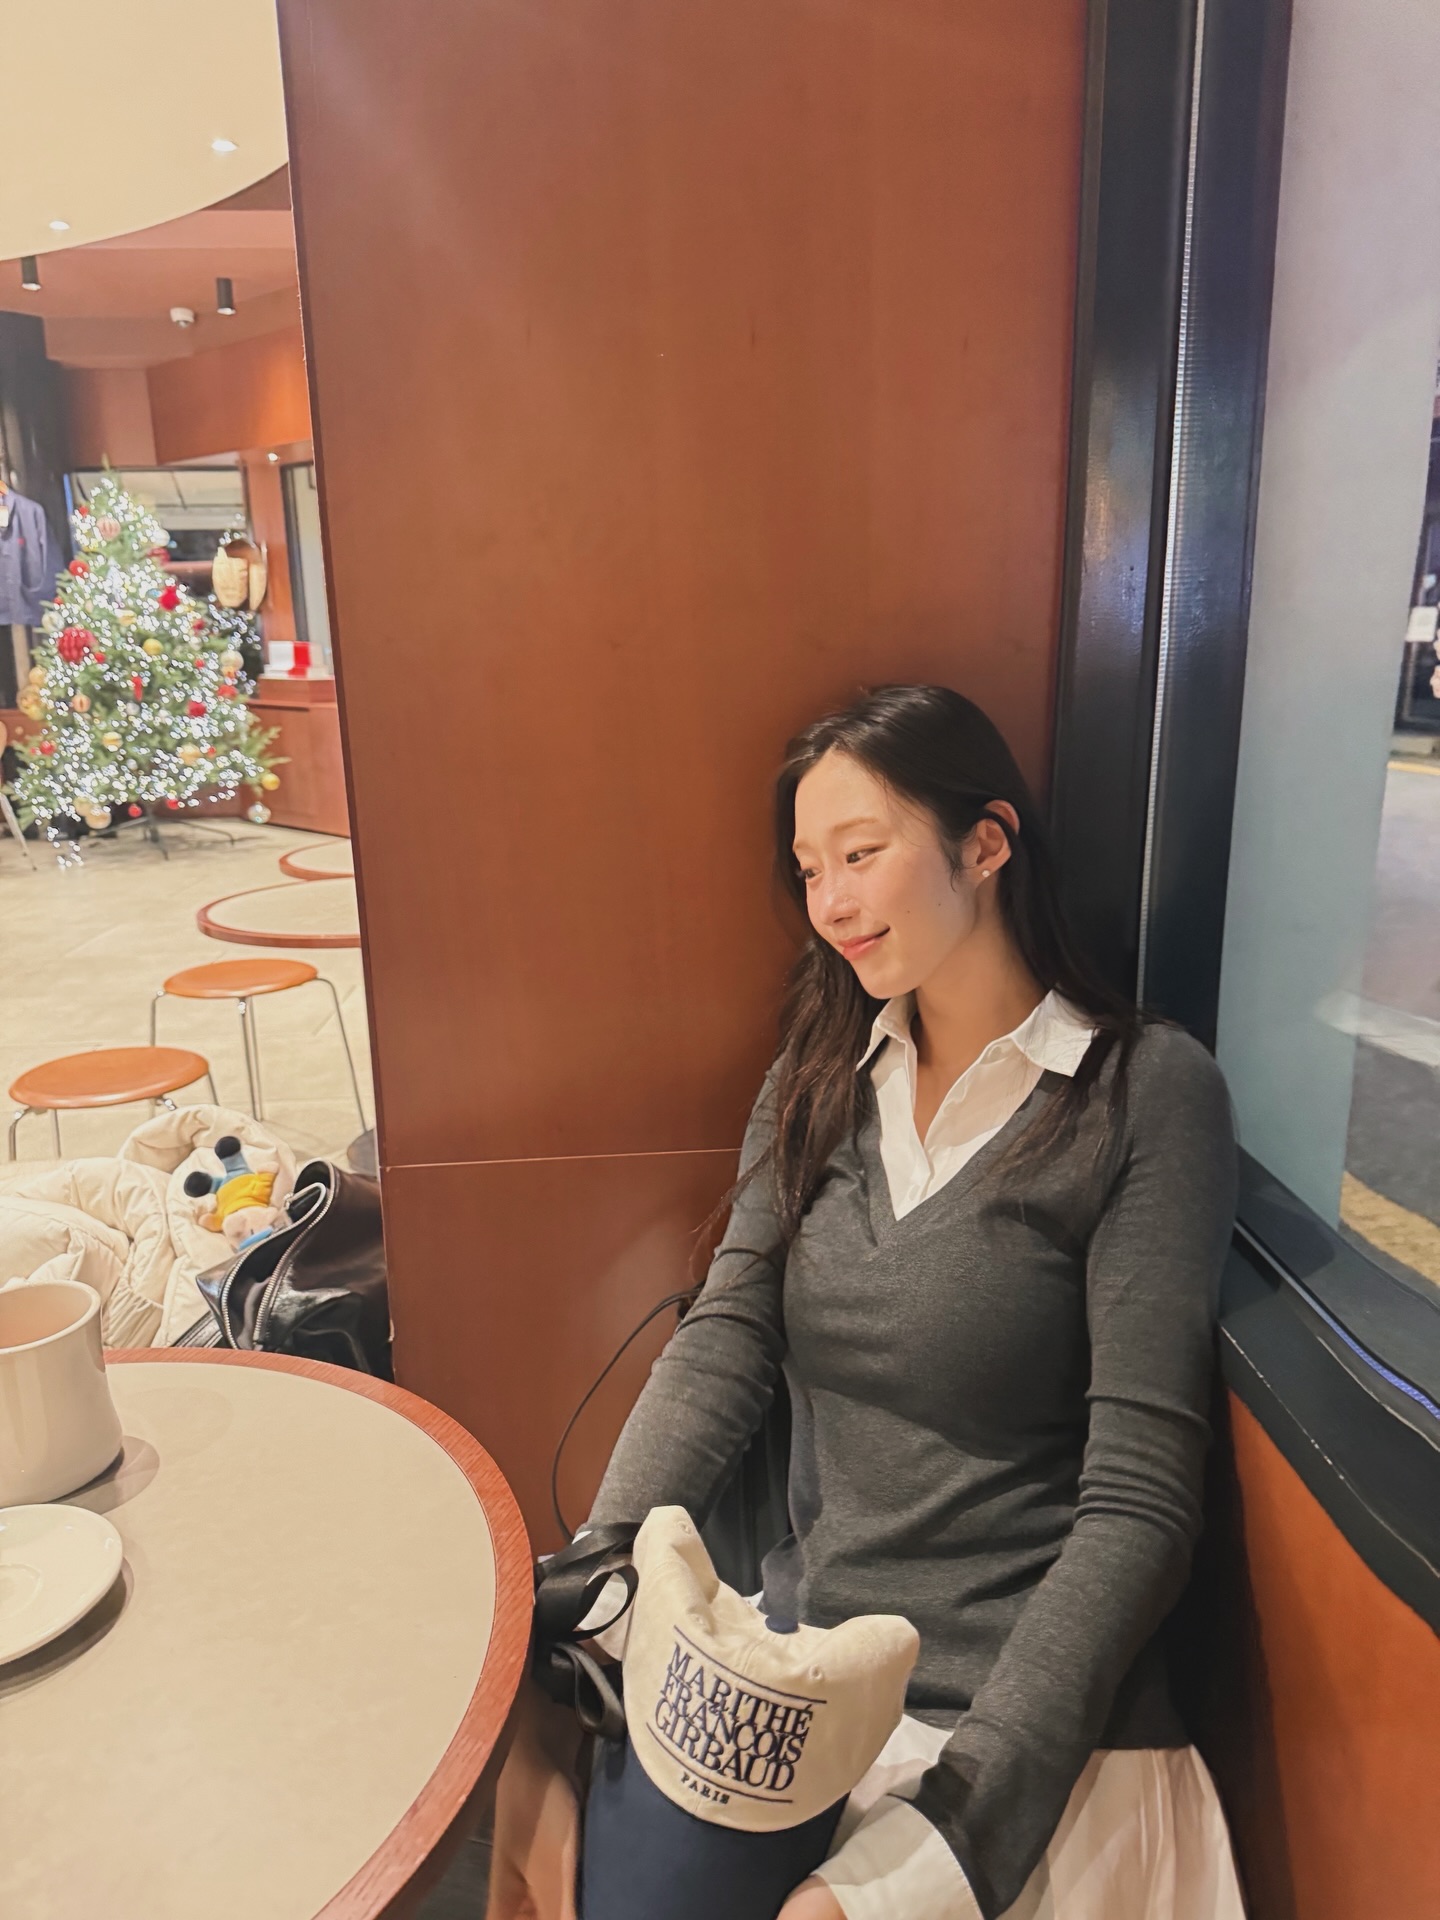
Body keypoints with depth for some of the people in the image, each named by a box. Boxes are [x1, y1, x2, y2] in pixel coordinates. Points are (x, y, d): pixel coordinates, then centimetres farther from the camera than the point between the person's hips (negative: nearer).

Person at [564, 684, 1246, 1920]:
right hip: (799, 1654, 4)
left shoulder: (1147, 1090, -10)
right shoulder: (820, 1073, 7)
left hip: (1024, 1713, -3)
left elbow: (1140, 1497, -14)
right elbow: (724, 1348, -2)